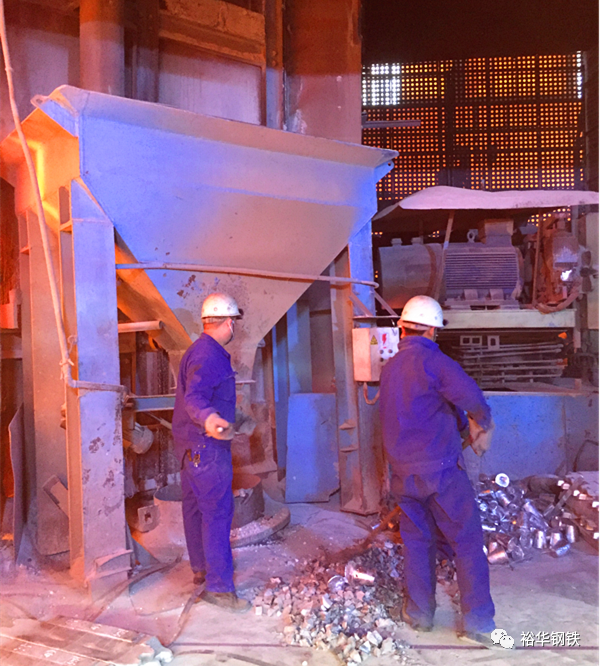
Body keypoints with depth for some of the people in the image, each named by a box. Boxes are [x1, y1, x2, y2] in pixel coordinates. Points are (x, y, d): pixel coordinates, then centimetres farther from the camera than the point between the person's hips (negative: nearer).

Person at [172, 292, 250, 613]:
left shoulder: (199, 351, 14)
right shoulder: (209, 355, -20)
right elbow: (193, 397, -32)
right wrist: (208, 418, -53)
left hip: (191, 445, 11)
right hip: (207, 446, -11)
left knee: (195, 507, 18)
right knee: (217, 512, -8)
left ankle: (201, 568, 33)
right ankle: (218, 586, -3)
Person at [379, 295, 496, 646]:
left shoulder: (390, 368, 11)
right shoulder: (432, 360, -12)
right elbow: (471, 397, -20)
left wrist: (462, 423, 23)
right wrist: (484, 421, 2)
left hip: (404, 470, 7)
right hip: (441, 469, -6)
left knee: (417, 541, 16)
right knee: (468, 541, 3)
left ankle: (419, 613, 24)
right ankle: (478, 621, 6)